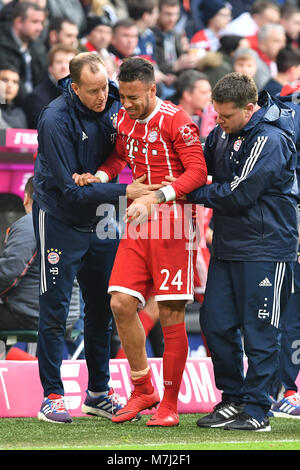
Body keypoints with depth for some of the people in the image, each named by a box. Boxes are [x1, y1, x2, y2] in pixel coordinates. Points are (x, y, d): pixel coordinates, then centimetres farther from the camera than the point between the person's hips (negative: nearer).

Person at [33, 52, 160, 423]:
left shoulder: (113, 105, -6)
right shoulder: (56, 120, -23)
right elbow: (70, 188, -23)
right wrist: (124, 191, -27)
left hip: (100, 220, 6)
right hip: (60, 219, -6)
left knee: (101, 308, 10)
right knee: (55, 309, -3)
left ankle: (98, 393, 19)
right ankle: (52, 397, 2)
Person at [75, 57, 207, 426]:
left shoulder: (175, 121, -12)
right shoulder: (123, 119, 9)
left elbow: (198, 171, -16)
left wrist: (156, 197, -26)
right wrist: (100, 176, 3)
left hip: (173, 221, -6)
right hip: (139, 222, 6)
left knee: (170, 314, -4)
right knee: (121, 304, -3)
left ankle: (170, 403, 4)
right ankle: (142, 390, 13)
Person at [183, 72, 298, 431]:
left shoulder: (270, 140, -18)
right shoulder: (224, 132, 7)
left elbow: (238, 195, -20)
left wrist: (191, 193, -8)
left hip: (264, 250, -8)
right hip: (227, 246, 8)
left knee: (259, 333, -3)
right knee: (216, 323, 7)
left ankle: (256, 410, 3)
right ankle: (233, 398, 19)